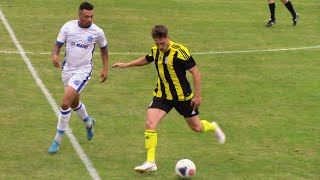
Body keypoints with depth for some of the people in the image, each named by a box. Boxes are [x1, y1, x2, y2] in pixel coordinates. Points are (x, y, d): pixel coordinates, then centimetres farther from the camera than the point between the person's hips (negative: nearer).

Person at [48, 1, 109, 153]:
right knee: (74, 103, 22)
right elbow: (58, 45, -4)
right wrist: (55, 55, -25)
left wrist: (105, 69, 8)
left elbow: (103, 49, 8)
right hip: (67, 69, 4)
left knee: (65, 103, -17)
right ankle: (88, 123, 55)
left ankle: (57, 140, -5)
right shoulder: (68, 27, -8)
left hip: (83, 71, -4)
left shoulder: (97, 32, -11)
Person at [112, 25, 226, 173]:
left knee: (196, 127, 11)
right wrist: (126, 65, 22)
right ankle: (150, 163, -13)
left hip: (183, 96, -4)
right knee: (150, 123, -17)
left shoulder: (179, 51, -22)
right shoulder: (155, 50, -3)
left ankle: (213, 128, 49)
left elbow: (195, 72, -16)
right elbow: (146, 60, 22)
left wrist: (197, 95, -17)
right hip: (162, 95, 4)